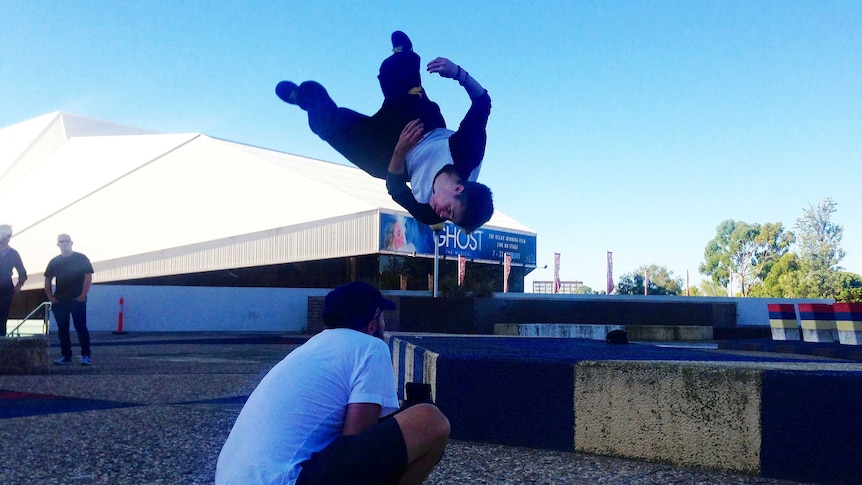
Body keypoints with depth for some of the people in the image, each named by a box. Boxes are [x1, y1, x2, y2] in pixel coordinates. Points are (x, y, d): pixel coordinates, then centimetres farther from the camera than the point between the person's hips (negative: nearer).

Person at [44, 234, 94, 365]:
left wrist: (83, 295, -11)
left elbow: (88, 277, -4)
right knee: (62, 330, 7)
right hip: (59, 301, 5)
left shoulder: (81, 259, 1)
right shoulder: (54, 262, 13)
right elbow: (48, 279, 17)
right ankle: (66, 356, 14)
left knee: (81, 328, -7)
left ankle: (85, 356, -4)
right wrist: (50, 296, 4)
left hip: (77, 300, -4)